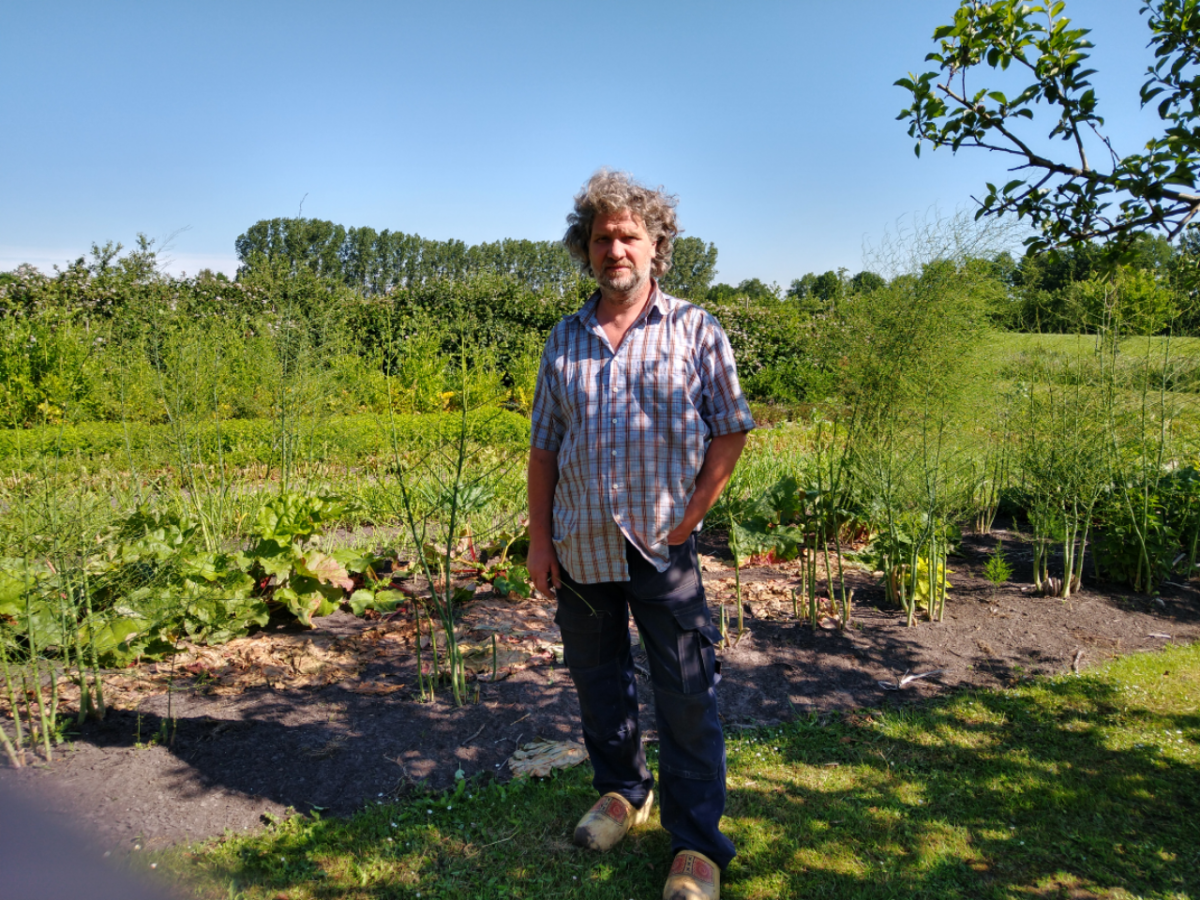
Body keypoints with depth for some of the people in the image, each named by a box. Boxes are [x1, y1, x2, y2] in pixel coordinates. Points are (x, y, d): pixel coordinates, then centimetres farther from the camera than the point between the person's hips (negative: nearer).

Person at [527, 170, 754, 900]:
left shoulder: (694, 330, 0)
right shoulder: (565, 340, 8)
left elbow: (730, 429, -1)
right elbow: (544, 446, 9)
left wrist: (693, 514, -9)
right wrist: (539, 537, 4)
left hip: (663, 546, -3)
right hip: (580, 546, 4)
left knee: (687, 696, 1)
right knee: (598, 680, 17)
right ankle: (624, 792, 39)